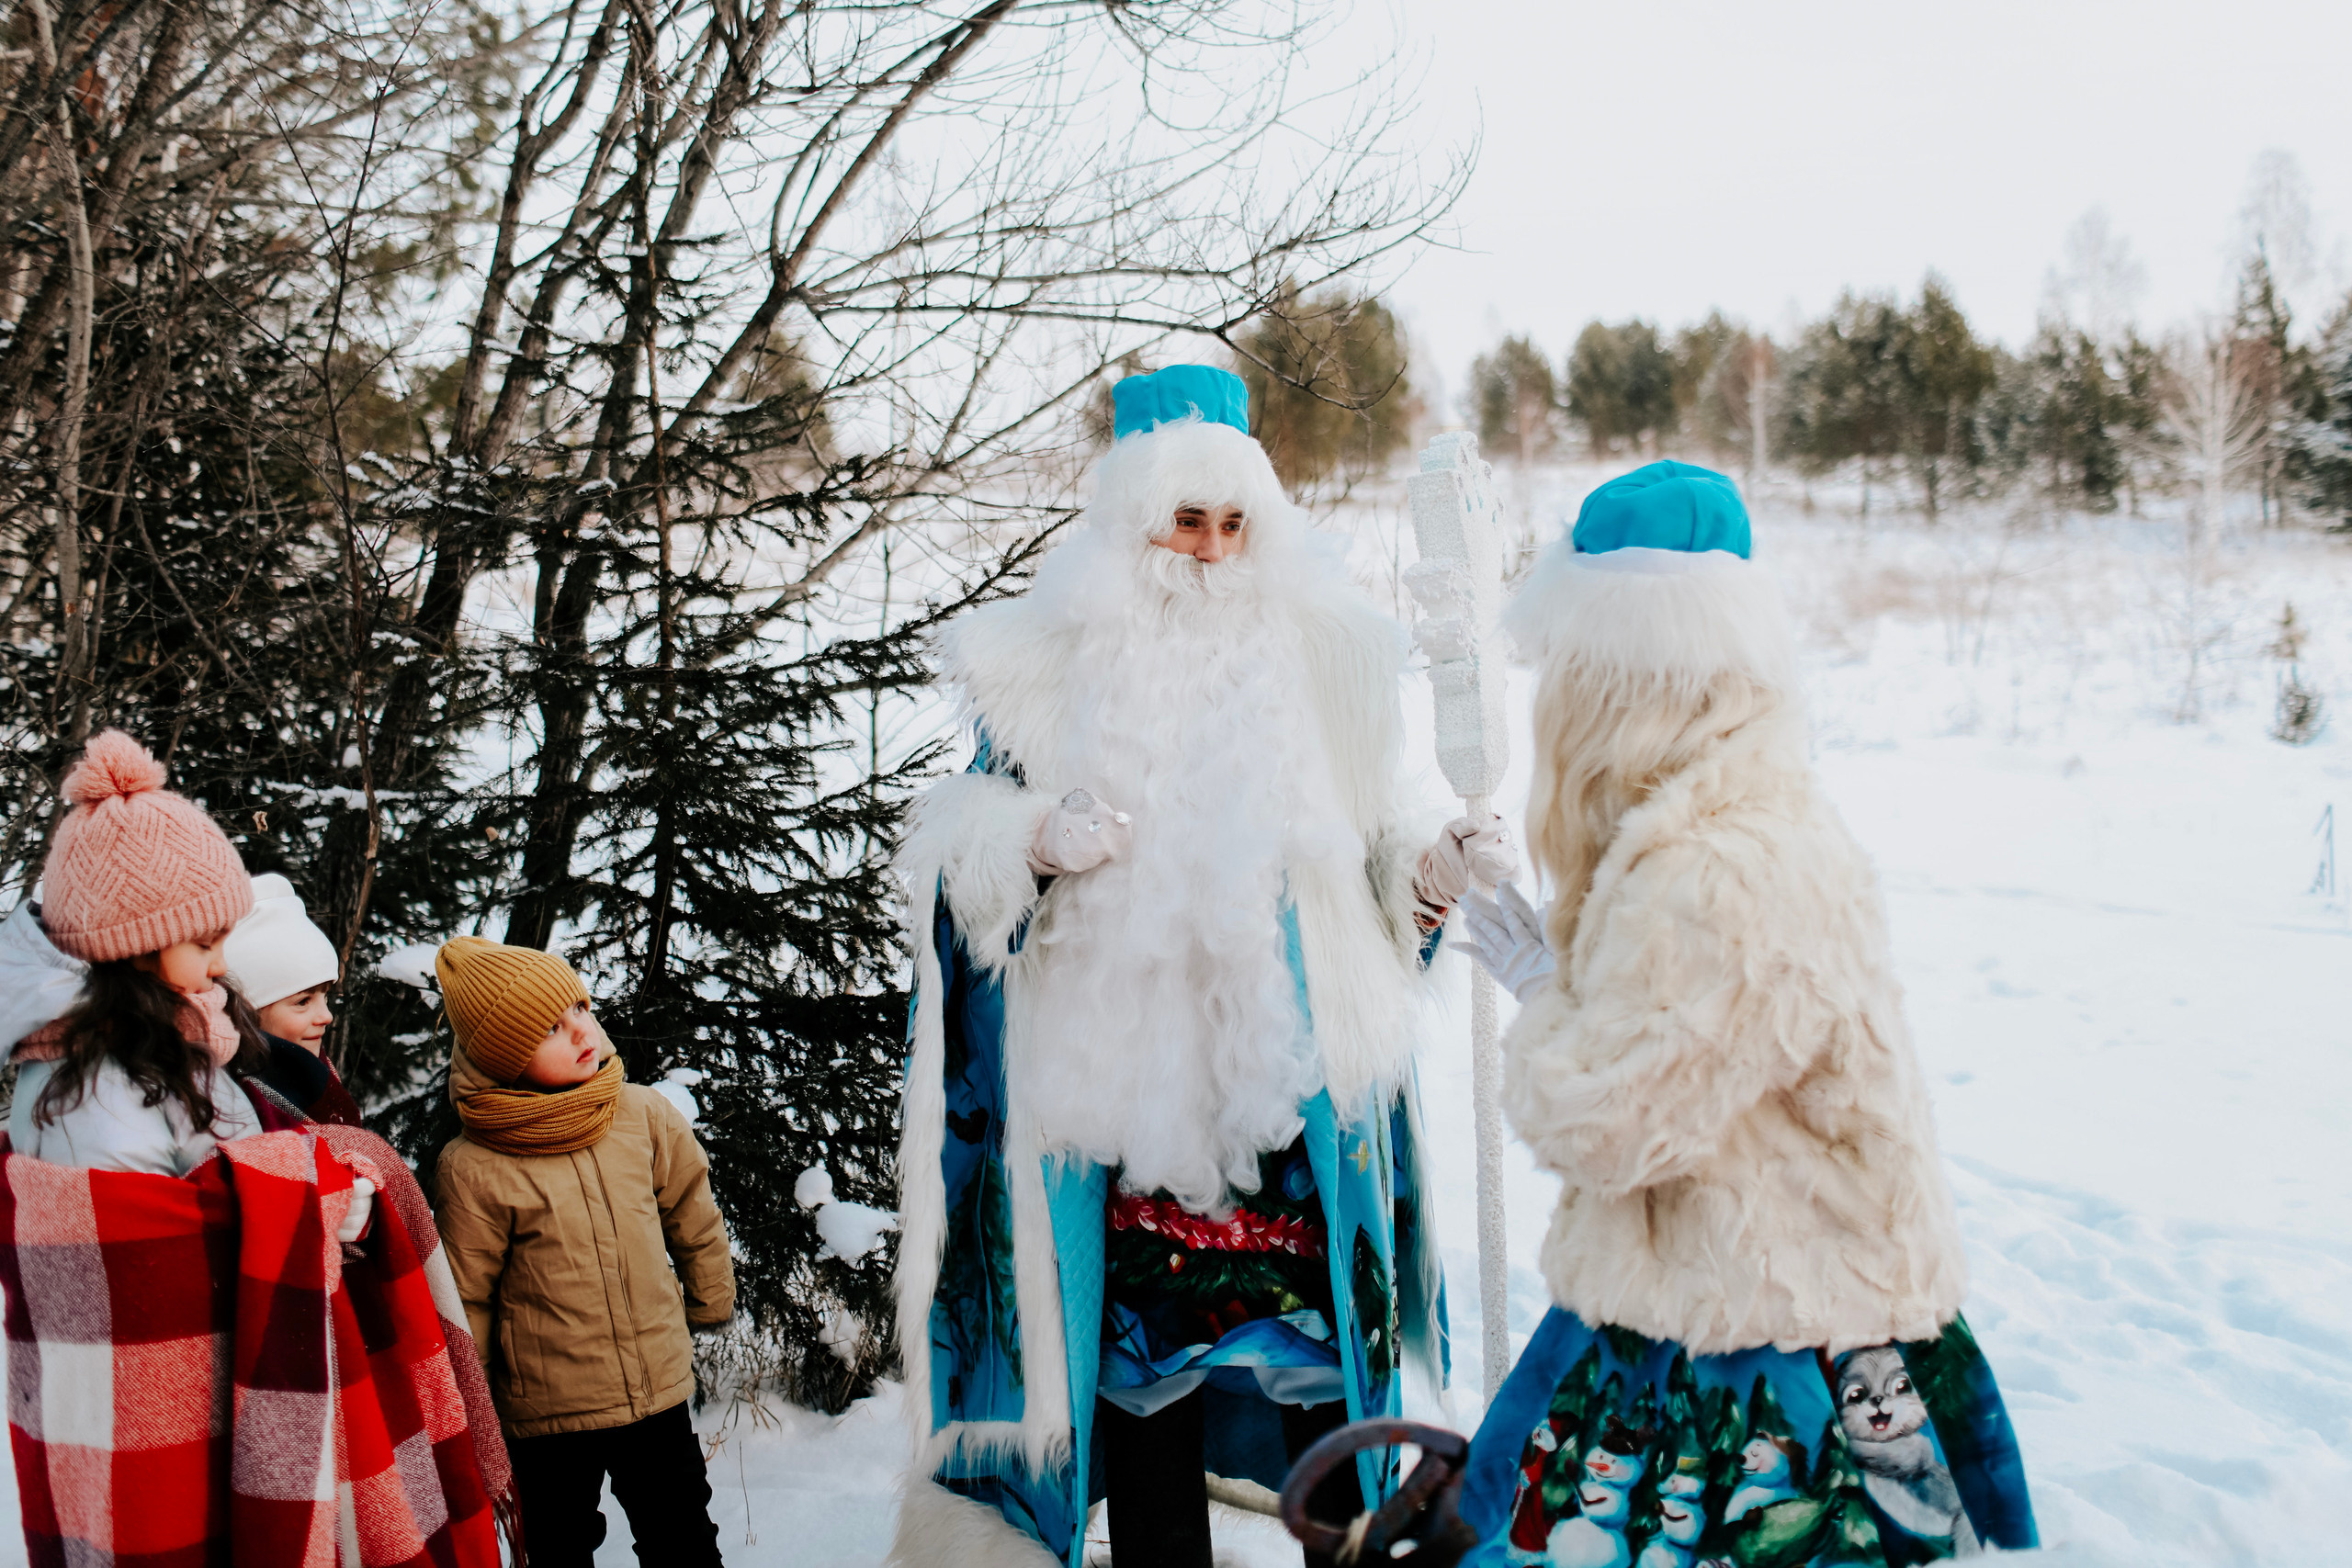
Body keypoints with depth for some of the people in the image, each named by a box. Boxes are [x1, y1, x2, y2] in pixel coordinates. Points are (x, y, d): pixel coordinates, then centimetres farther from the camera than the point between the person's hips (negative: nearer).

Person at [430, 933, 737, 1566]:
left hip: (660, 1396, 3)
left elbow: (695, 1221, 9)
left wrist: (710, 1303, 19)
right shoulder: (472, 1169, -16)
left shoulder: (644, 1115, -6)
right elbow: (462, 1301, -6)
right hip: (545, 1419, -3)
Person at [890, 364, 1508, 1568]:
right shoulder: (1054, 668, 3)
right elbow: (962, 861, 5)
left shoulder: (1319, 663, 8)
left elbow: (1370, 869, 15)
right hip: (1120, 1079, -1)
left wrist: (1436, 879, -4)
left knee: (1325, 1371, 4)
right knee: (1137, 1343, 7)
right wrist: (1040, 847, -14)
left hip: (1291, 1072, 1)